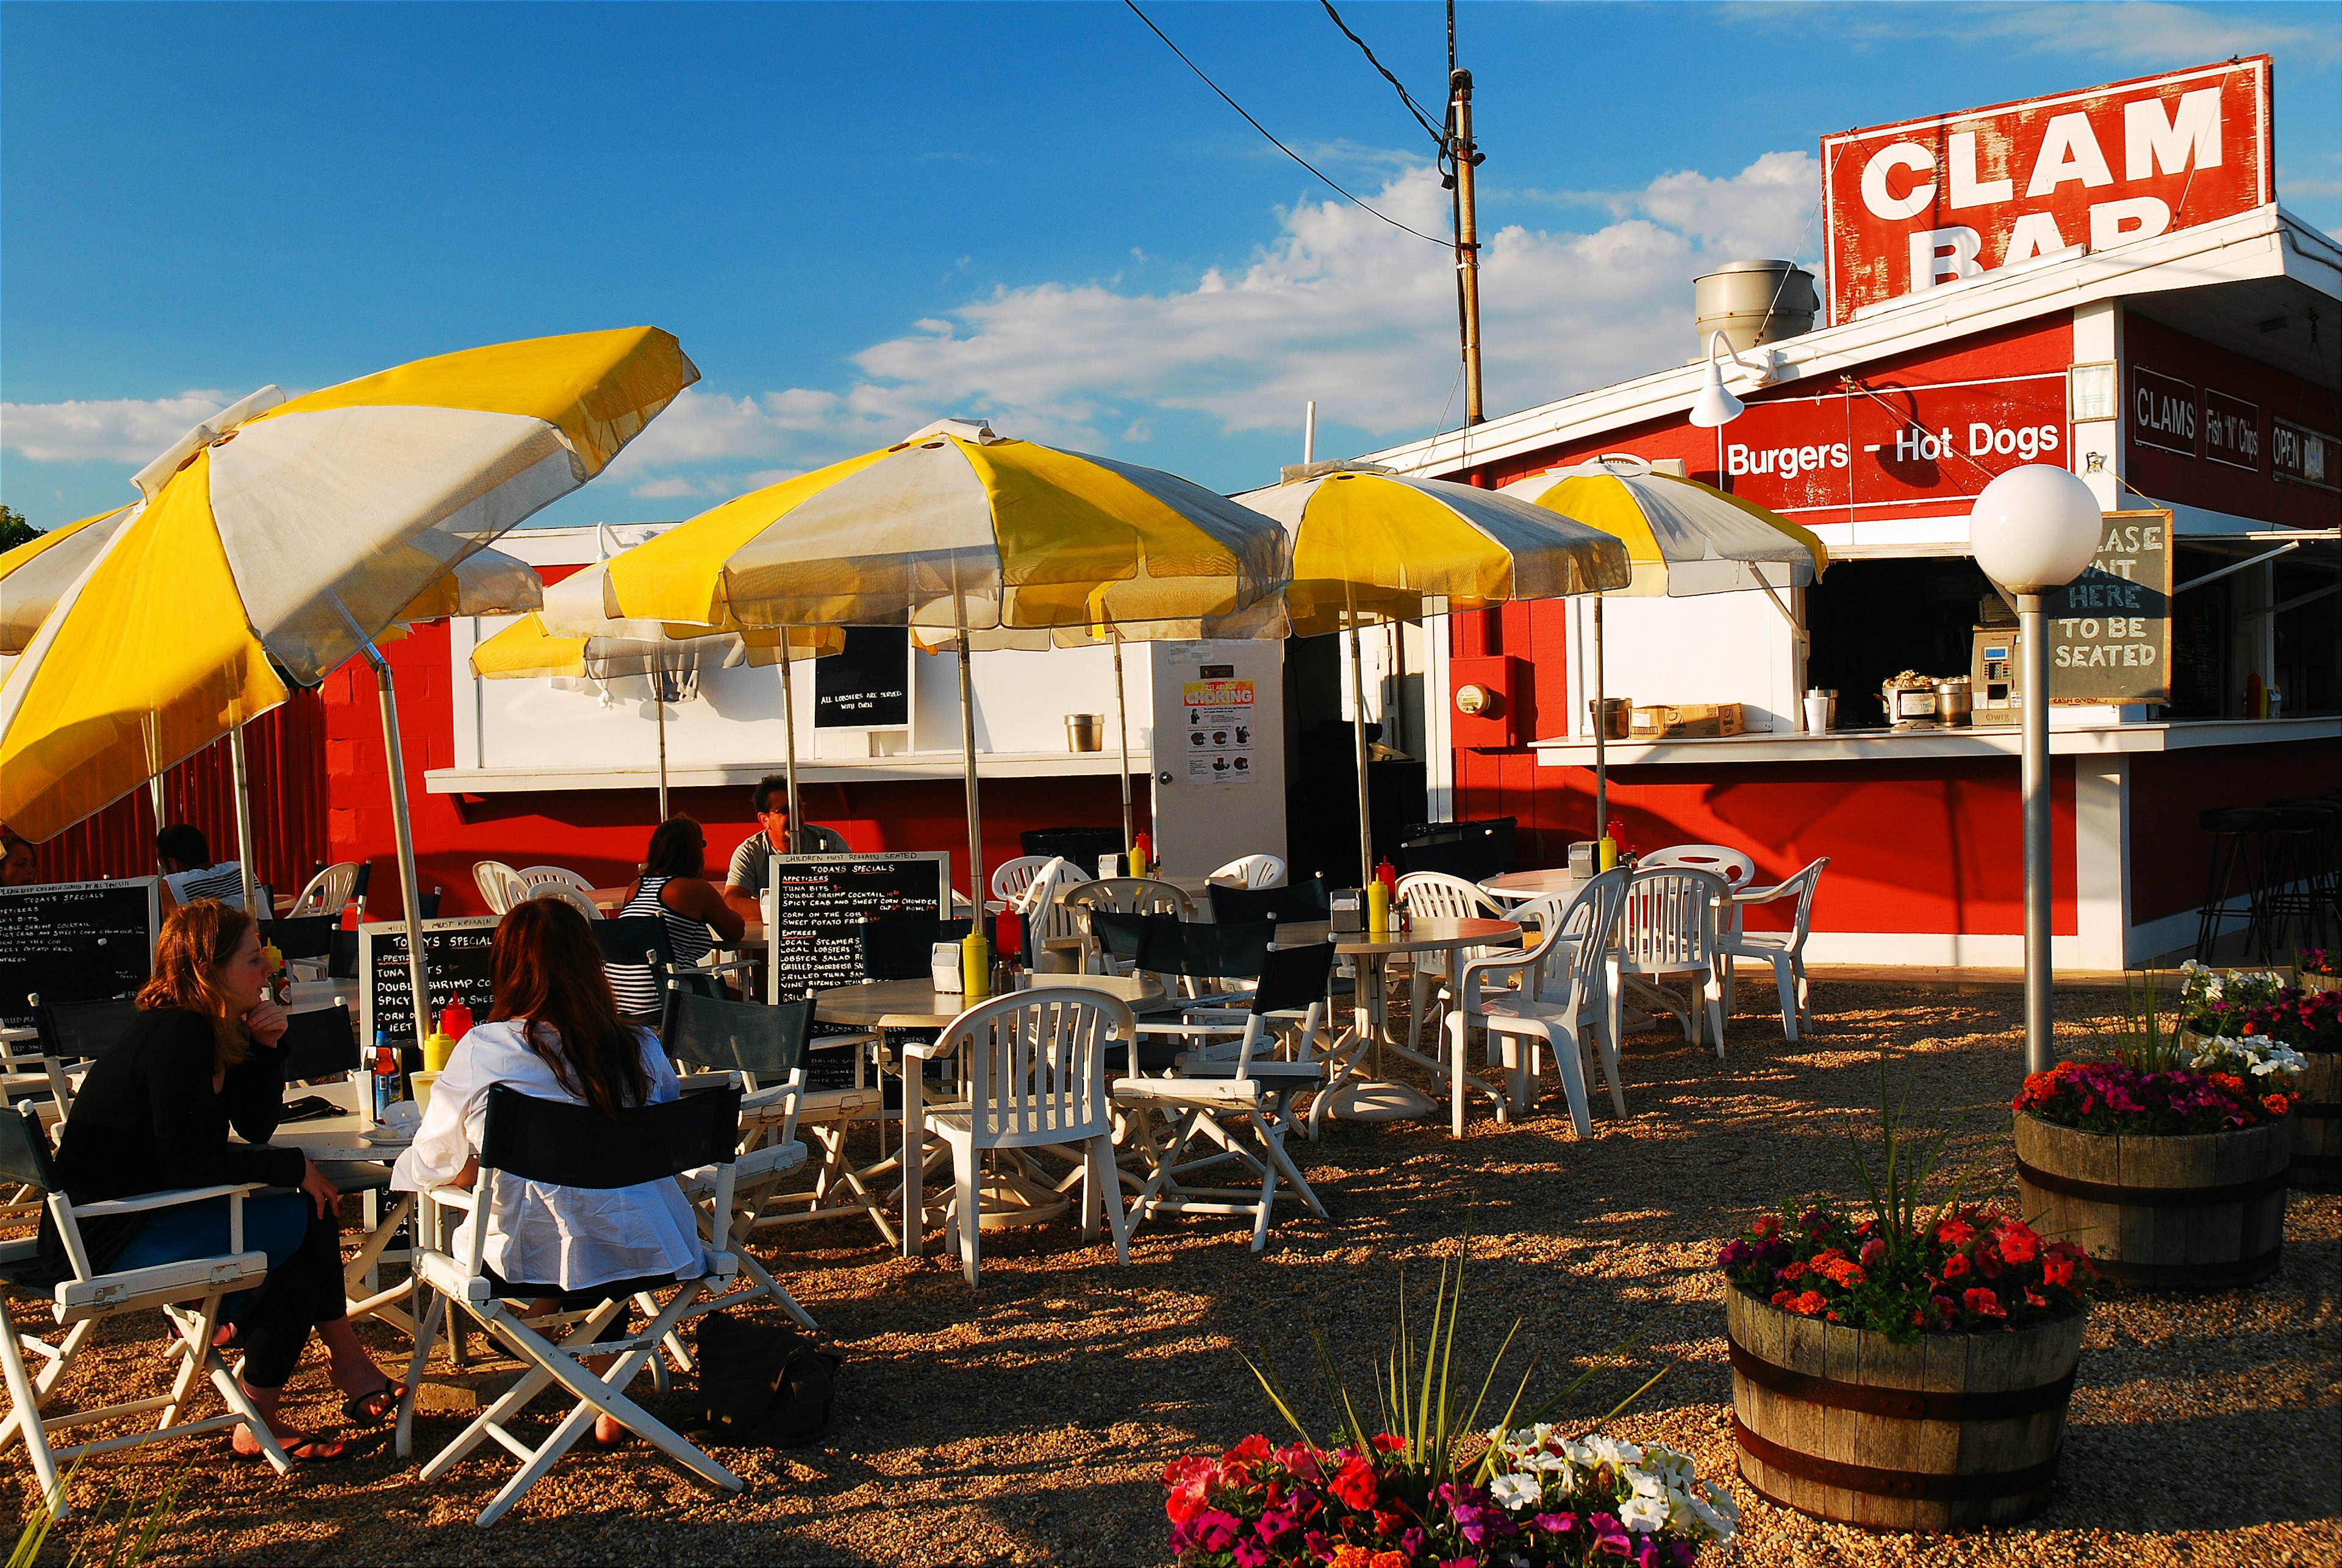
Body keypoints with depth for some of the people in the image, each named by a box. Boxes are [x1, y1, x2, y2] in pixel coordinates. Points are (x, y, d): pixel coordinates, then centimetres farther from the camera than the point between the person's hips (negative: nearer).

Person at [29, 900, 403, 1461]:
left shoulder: (208, 1030, 9)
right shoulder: (177, 1034, -20)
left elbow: (255, 1127, 12)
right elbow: (187, 1163, -25)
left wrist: (266, 1047, -2)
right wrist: (294, 1168, -17)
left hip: (146, 1214, 10)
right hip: (108, 1241, -10)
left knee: (314, 1207, 5)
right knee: (303, 1224, -14)